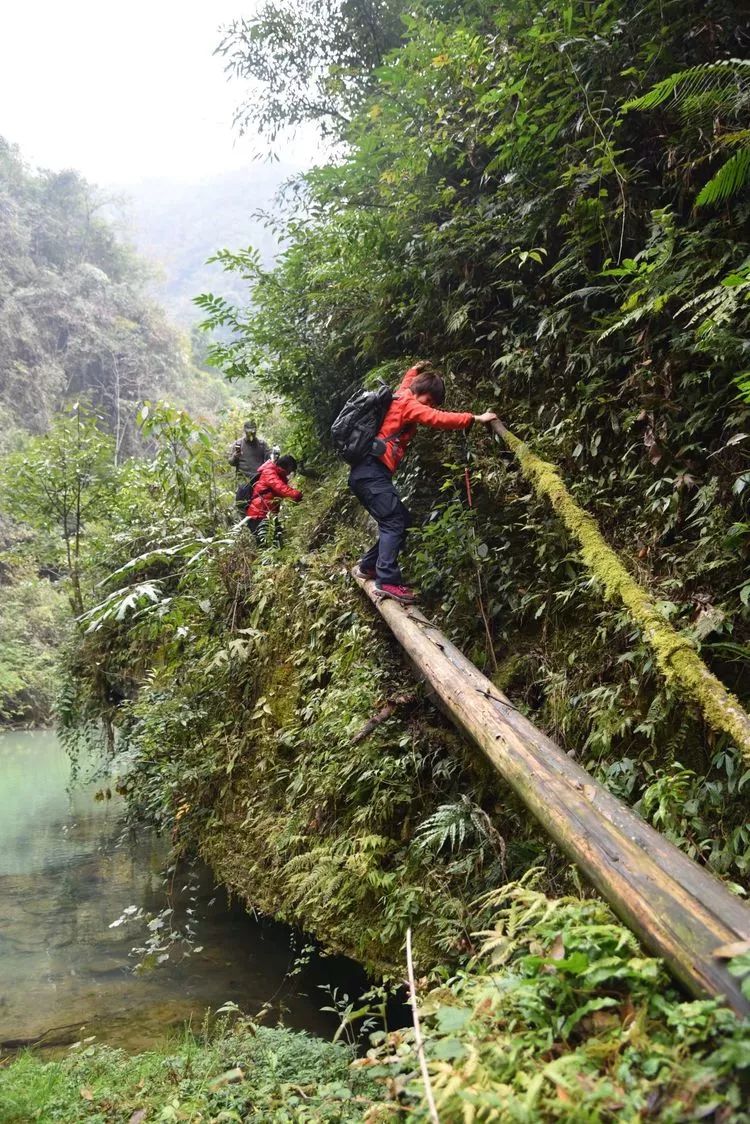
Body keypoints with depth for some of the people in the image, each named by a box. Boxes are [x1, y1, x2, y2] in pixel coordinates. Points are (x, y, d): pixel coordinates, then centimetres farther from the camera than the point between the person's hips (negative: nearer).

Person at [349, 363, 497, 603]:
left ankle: (368, 565, 19)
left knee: (401, 520, 13)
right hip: (371, 473, -10)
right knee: (394, 523, -17)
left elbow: (406, 382, 47)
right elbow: (438, 419, -21)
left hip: (367, 473, 10)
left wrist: (415, 371, 63)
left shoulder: (400, 397, 21)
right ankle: (387, 581, -25)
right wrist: (475, 418, -24)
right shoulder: (408, 405, -6)